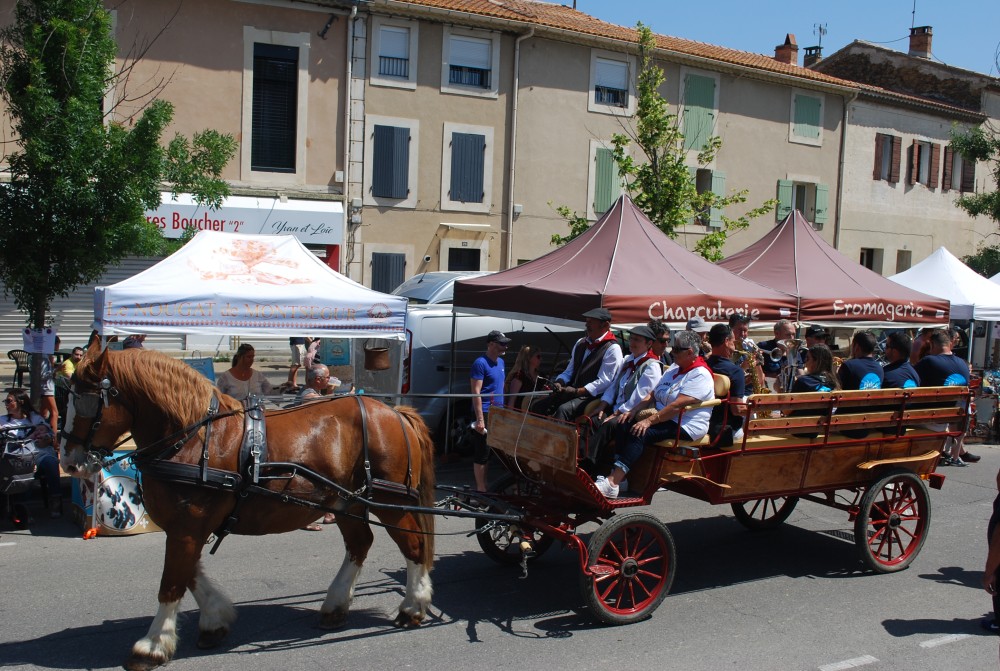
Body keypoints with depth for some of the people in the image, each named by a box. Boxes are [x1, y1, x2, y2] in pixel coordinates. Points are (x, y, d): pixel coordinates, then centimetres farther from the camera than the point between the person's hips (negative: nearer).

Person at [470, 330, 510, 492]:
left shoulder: (500, 362, 14)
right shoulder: (481, 363, -11)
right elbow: (476, 392, -16)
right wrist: (480, 419, -21)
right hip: (485, 413, -8)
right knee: (482, 454, -3)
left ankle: (485, 486, 22)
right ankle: (481, 489, 1)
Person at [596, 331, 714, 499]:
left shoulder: (700, 375, -13)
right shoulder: (674, 368, 17)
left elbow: (677, 406, -23)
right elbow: (653, 394, 15)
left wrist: (649, 421, -25)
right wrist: (634, 411, 0)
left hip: (685, 427, -9)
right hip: (664, 420, 9)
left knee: (640, 433, -29)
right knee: (624, 425, -13)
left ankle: (612, 483, -35)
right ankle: (619, 477, -20)